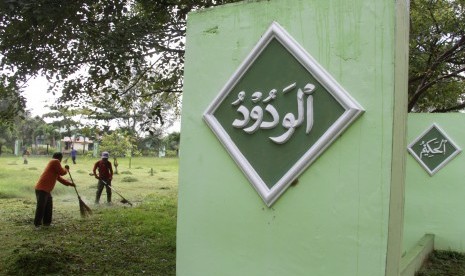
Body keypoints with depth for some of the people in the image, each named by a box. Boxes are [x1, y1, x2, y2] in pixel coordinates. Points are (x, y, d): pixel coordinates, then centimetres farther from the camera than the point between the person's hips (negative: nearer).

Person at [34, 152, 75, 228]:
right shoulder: (55, 162, -7)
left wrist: (69, 183, 30)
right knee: (41, 207, -5)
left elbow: (59, 177, 30)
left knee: (48, 207, 16)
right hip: (42, 189, -10)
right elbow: (62, 172, -8)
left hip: (46, 189, 10)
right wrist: (67, 169, 14)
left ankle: (46, 222, 24)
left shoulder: (53, 163, 23)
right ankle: (37, 224, 1)